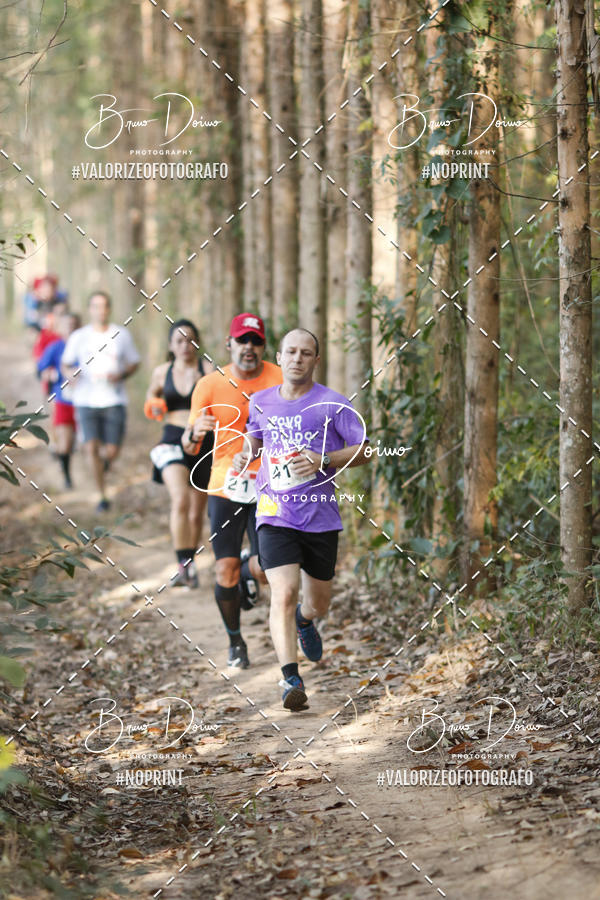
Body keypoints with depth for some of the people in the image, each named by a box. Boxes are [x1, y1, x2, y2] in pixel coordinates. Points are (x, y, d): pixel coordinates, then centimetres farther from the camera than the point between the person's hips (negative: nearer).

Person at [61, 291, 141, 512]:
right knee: (91, 447, -12)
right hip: (86, 401, 0)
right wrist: (71, 372, -13)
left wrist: (121, 375, -9)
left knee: (112, 451, -4)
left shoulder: (122, 335, 4)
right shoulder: (79, 337, 3)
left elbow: (134, 362, 12)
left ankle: (104, 460, 36)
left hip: (114, 401, 0)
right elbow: (66, 363, 11)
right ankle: (102, 496, 2)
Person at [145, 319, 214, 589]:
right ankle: (184, 566, -24)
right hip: (173, 442, 0)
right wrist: (154, 408, 3)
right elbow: (151, 399, 24)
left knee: (197, 513, 9)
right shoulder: (162, 372, 6)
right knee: (180, 501, -23)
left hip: (203, 442, 0)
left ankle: (189, 567, 29)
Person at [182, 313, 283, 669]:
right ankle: (235, 641, 20)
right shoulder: (211, 385, -3)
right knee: (226, 570, -4)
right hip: (225, 488, 1)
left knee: (265, 570, -10)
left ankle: (249, 569, 29)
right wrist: (195, 433, -24)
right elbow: (189, 446, 0)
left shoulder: (281, 381, -5)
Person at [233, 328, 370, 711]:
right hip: (275, 516, 0)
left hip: (321, 517, 0)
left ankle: (304, 621, 53)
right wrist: (245, 455, 5)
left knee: (318, 602, 15)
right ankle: (291, 680, -19)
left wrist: (323, 461, -17)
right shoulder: (261, 402, 6)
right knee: (284, 594, -19)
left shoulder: (333, 404, -4)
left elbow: (364, 450, -2)